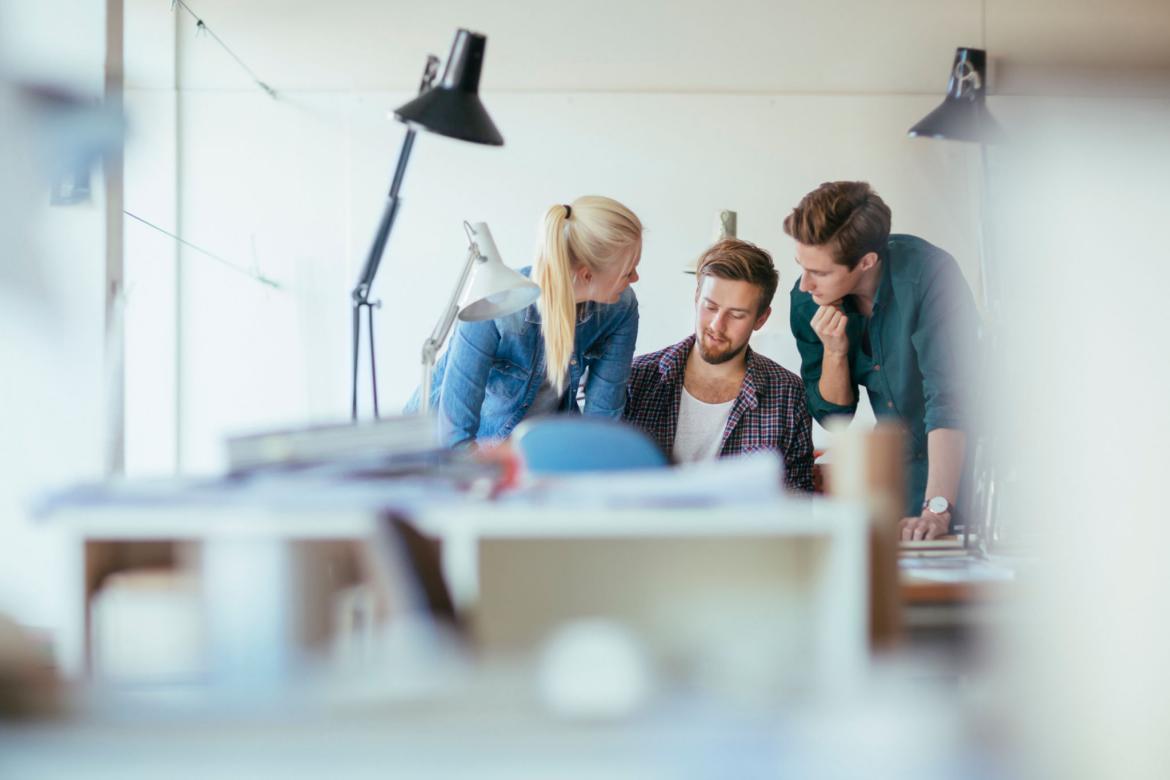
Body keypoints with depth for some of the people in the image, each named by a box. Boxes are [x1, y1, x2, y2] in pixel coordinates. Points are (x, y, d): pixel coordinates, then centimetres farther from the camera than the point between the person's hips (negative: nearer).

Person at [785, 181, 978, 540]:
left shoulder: (927, 272, -25)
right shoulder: (807, 301, -8)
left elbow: (948, 398, -32)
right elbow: (833, 416, 1)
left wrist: (937, 509, -41)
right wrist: (834, 350, -19)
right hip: (902, 475, 4)